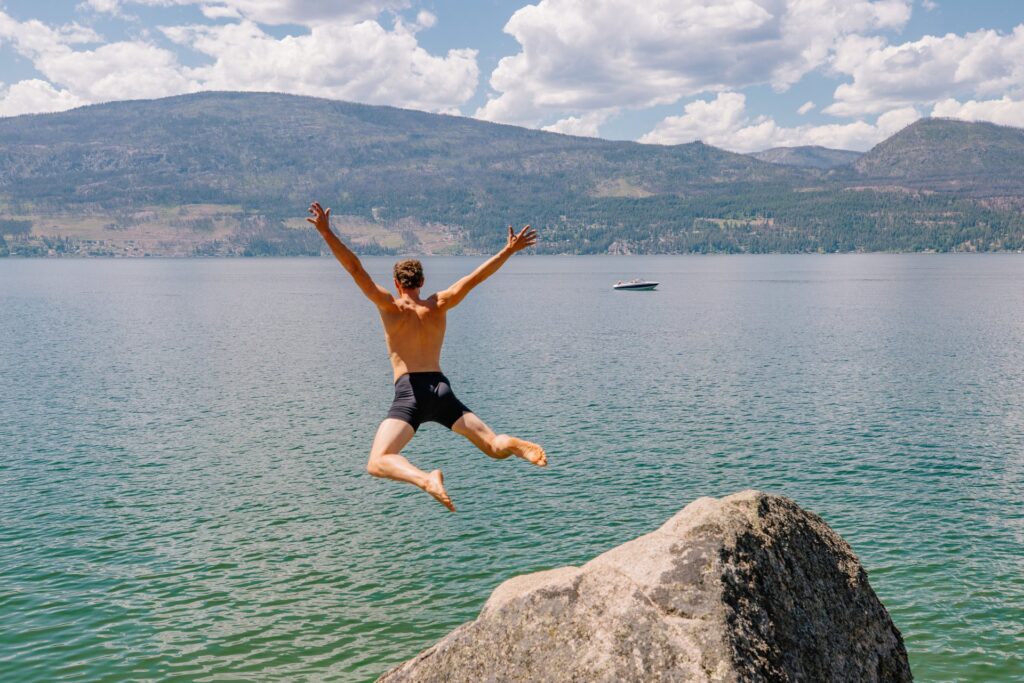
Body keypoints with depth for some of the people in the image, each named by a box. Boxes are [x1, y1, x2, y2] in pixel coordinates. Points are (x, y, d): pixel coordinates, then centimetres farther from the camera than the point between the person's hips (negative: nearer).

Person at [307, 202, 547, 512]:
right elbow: (475, 277, 12)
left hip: (409, 393, -3)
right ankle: (513, 443, -26)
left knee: (378, 462, -10)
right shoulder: (438, 305, 11)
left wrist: (326, 232, -4)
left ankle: (426, 479, -39)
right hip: (442, 389, 4)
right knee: (495, 446, 11)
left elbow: (355, 267, -2)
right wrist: (509, 250, 18)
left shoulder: (390, 306, 4)